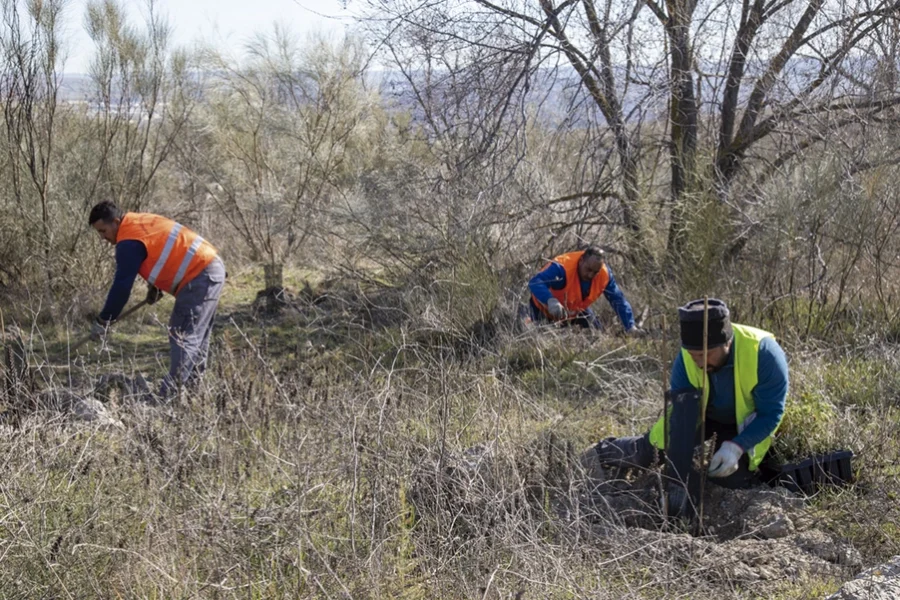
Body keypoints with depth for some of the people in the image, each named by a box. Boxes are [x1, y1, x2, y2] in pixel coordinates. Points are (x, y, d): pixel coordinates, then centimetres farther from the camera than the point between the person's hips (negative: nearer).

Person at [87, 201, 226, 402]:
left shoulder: (130, 242, -14)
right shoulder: (141, 221, 15)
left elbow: (122, 285, -14)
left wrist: (103, 321, -7)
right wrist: (155, 286, 22)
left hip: (198, 278, -10)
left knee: (183, 338, -11)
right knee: (197, 336, 16)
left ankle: (170, 395, -12)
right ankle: (192, 387, 24)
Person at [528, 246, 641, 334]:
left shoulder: (604, 274, -22)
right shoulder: (562, 267, -40)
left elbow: (618, 300, -13)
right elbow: (535, 283, -53)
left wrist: (630, 326, -21)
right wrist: (551, 301, -70)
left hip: (576, 310, 6)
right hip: (547, 308, -5)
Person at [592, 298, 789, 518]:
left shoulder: (764, 352, -32)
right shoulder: (685, 360, -25)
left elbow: (771, 413, -26)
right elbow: (678, 413, -24)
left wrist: (737, 446, -40)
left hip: (745, 423, -2)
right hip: (703, 414, 2)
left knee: (731, 478, -29)